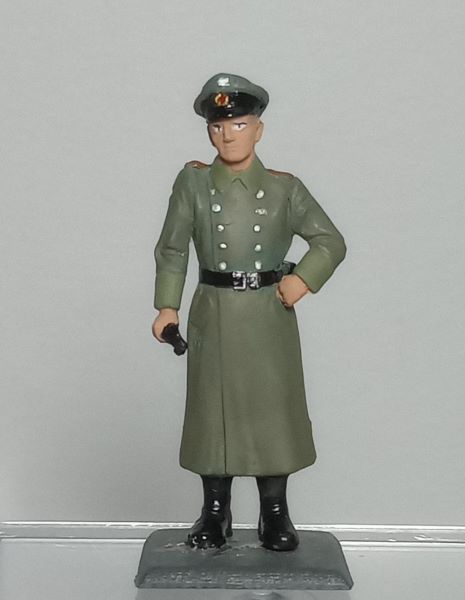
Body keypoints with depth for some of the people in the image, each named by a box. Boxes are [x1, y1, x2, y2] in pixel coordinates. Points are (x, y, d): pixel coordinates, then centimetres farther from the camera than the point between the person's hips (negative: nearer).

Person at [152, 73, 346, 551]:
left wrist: (303, 278, -10)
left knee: (274, 406, 5)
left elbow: (331, 242, 6)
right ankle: (215, 512, 24)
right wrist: (167, 306, -4)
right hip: (213, 318, 0)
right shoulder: (192, 183, 0)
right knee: (213, 408, 7)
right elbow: (171, 249, 4)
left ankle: (274, 513, 22)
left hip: (270, 318, 0)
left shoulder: (285, 188, 0)